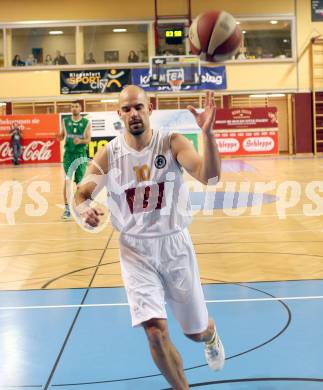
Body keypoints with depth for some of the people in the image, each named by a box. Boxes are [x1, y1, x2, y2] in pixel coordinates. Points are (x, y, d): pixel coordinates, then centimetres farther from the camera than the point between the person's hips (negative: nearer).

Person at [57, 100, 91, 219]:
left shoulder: (86, 122, 0)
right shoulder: (65, 121, 5)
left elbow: (88, 139, -4)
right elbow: (62, 136, 10)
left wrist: (80, 141, -24)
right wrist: (59, 137, -13)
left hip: (81, 154, 0)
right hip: (68, 153, 0)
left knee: (79, 181, 7)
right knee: (67, 180, -10)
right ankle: (67, 208, -9)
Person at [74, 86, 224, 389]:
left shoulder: (172, 143, -12)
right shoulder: (108, 154, -7)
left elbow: (210, 177, -26)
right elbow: (80, 196, -5)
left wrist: (207, 133, -41)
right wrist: (84, 211, -29)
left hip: (174, 243, 0)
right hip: (135, 250, 0)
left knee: (196, 332, 15)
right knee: (155, 330, -15)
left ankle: (211, 337, 55)